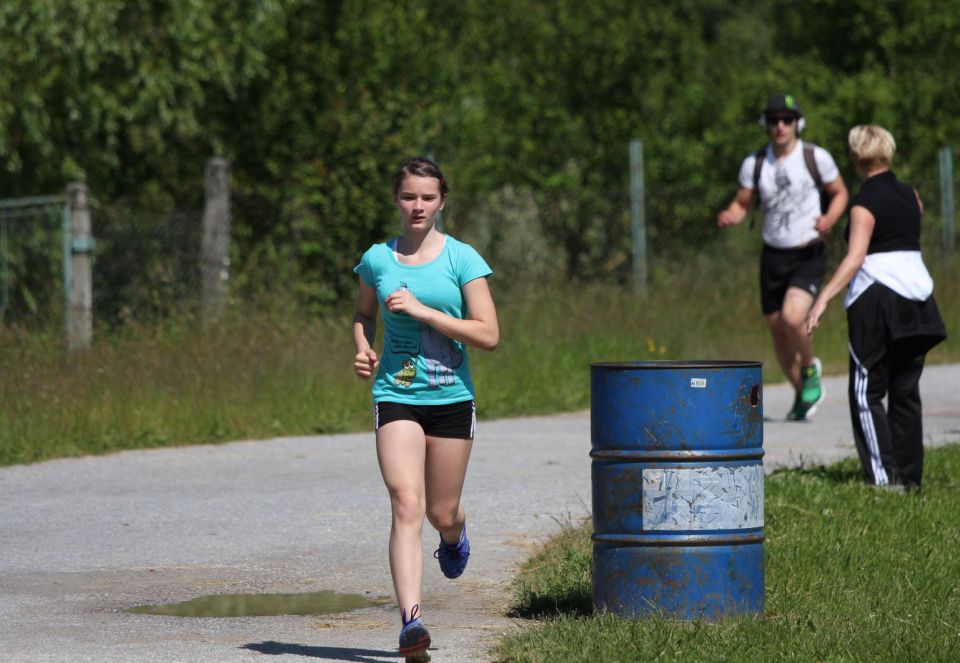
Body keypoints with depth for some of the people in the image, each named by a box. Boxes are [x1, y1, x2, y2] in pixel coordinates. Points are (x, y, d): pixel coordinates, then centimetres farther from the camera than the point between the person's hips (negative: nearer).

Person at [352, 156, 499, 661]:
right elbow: (364, 314, 24)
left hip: (451, 397, 0)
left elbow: (489, 335, -9)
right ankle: (410, 620, -26)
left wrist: (422, 311, -15)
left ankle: (455, 535, 50)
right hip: (397, 396, 0)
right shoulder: (377, 260, 4)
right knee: (406, 505, -17)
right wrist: (363, 350, 2)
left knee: (441, 513, 11)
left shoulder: (462, 259, -3)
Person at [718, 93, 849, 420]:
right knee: (778, 332, 9)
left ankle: (810, 368, 5)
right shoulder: (754, 163, 1)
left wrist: (830, 218, -14)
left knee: (792, 318, -26)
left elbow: (840, 193, 7)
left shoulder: (816, 157, -6)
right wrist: (729, 217, -15)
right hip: (773, 256, 4)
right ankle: (802, 395, 31)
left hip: (809, 255, -4)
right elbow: (742, 204, 9)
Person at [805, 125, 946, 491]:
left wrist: (823, 298, -26)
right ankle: (909, 476, 10)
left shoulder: (865, 203, -10)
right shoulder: (909, 195, 10)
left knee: (867, 393, -2)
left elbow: (855, 258, -21)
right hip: (918, 293, 7)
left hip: (878, 298, -7)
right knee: (906, 392, 11)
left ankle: (884, 477, -10)